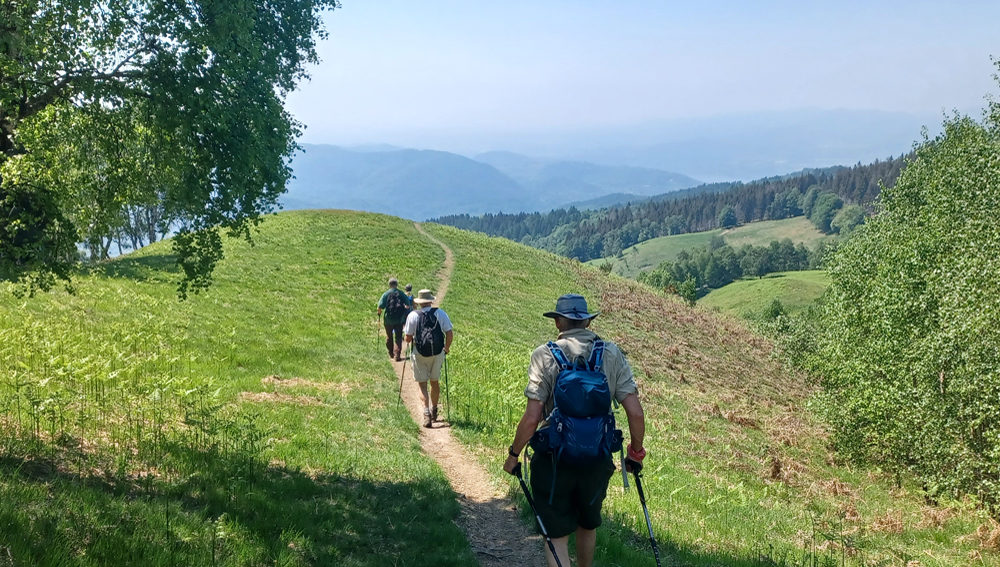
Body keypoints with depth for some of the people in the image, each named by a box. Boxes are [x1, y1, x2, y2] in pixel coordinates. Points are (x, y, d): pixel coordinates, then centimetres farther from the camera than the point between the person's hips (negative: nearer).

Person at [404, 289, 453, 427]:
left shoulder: (413, 315, -6)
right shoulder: (440, 313, -2)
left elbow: (408, 339, -4)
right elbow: (449, 334, -3)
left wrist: (412, 340, 19)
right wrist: (447, 348, 13)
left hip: (420, 353, -2)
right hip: (437, 353, 2)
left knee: (422, 383, 5)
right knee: (435, 382, 18)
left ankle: (426, 412, -12)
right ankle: (434, 412, 30)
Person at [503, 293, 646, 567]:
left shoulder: (545, 355, -11)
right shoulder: (612, 354, -2)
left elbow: (531, 418, -15)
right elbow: (635, 413, -6)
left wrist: (513, 455, -1)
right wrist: (636, 453, 10)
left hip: (554, 460, -3)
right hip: (598, 460, 4)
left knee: (556, 536, 8)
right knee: (588, 525, 27)